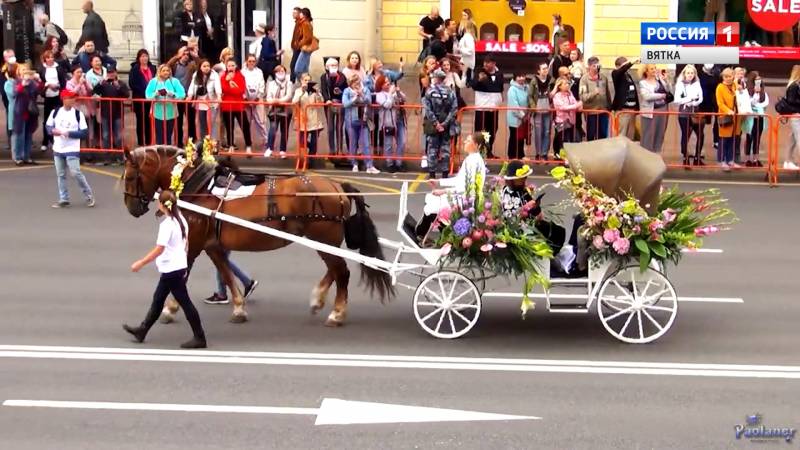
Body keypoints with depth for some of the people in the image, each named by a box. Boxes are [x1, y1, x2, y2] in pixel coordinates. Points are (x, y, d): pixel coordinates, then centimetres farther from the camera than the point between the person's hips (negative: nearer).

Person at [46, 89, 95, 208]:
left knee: (76, 173, -10)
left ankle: (89, 195, 6)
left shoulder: (78, 114, -7)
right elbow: (48, 126, 10)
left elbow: (85, 133, -9)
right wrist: (53, 130, -13)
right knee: (60, 175, 8)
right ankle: (64, 199, 17)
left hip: (72, 149, -4)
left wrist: (69, 133, -19)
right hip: (58, 149, 4)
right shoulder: (55, 112, 1)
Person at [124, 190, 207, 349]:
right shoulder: (181, 220, 5)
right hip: (180, 266, 9)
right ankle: (142, 330, 30)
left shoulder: (167, 224, -21)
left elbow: (159, 250, -23)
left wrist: (140, 263, -16)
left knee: (185, 302, -2)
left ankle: (199, 338, 3)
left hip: (172, 270, -9)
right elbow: (186, 243, 14)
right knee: (158, 299, 18)